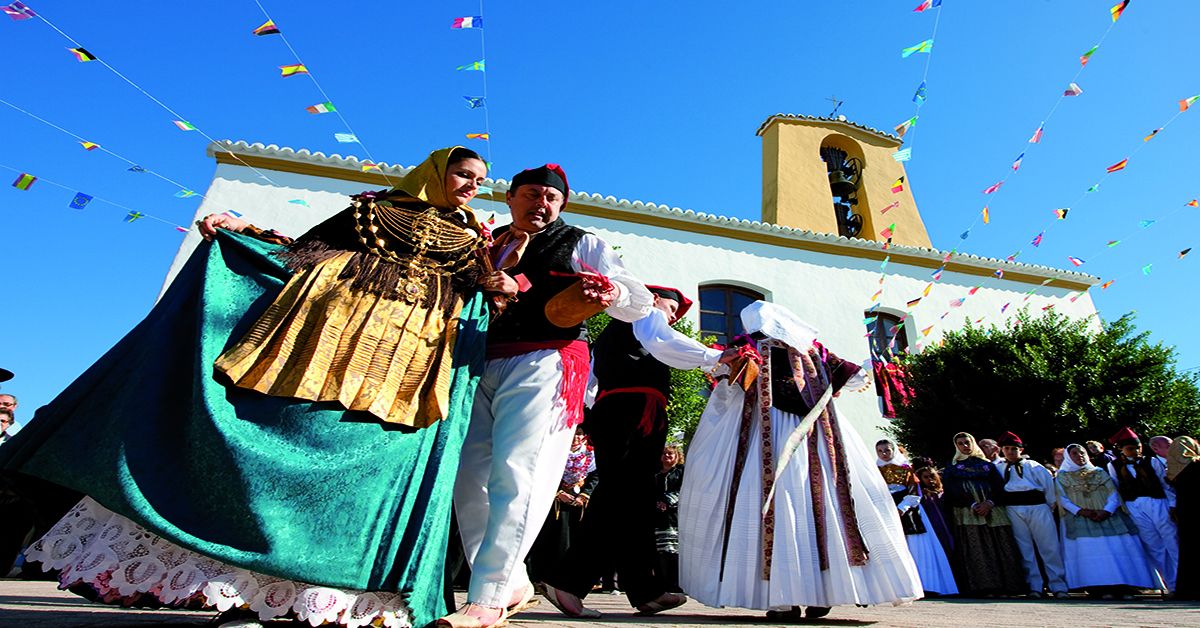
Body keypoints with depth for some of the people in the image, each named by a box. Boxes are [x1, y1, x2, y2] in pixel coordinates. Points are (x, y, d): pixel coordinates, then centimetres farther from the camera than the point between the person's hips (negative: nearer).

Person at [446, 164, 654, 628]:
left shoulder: (581, 245, 12)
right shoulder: (486, 247, 23)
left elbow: (640, 304, 8)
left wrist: (613, 293, -15)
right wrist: (489, 286, -7)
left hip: (543, 363, -5)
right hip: (482, 366, 6)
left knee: (513, 478, -11)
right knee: (469, 481, 5)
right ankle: (514, 584, 19)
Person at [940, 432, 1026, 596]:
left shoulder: (987, 465, 18)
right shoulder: (952, 467, 13)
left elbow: (1000, 486, 7)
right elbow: (951, 490, 1)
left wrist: (989, 503, -11)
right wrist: (972, 505, -11)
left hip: (993, 510, 2)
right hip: (967, 512, -2)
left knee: (1001, 549, -4)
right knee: (976, 550, -8)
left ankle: (1006, 586, 0)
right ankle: (984, 587, -8)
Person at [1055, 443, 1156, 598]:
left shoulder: (1099, 472, 15)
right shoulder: (1062, 476, 9)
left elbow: (1113, 493, 5)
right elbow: (1062, 499, 1)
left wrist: (1107, 510, -12)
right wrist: (1080, 511, -14)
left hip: (1108, 518, 2)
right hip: (1080, 521, -2)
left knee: (1117, 549, -6)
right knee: (1089, 551, -12)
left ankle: (1122, 586, -1)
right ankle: (1100, 588, -12)